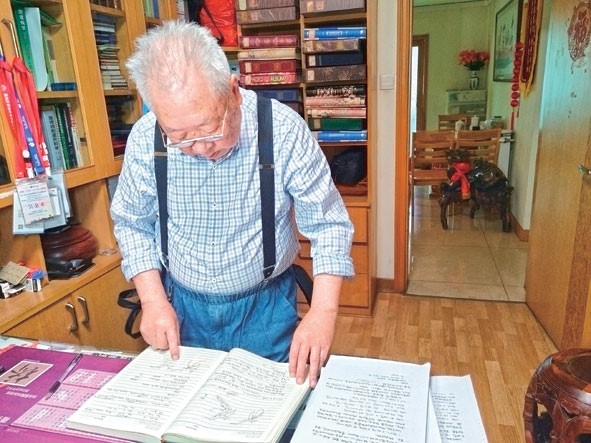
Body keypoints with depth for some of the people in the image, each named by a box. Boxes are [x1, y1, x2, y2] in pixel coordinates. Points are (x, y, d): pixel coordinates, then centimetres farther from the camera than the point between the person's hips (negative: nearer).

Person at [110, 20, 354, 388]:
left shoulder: (284, 129, -22)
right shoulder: (145, 138, -15)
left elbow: (328, 223, -15)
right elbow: (132, 223, -1)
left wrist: (323, 311, -25)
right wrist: (153, 300, -11)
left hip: (267, 306, -1)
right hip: (185, 306, 3)